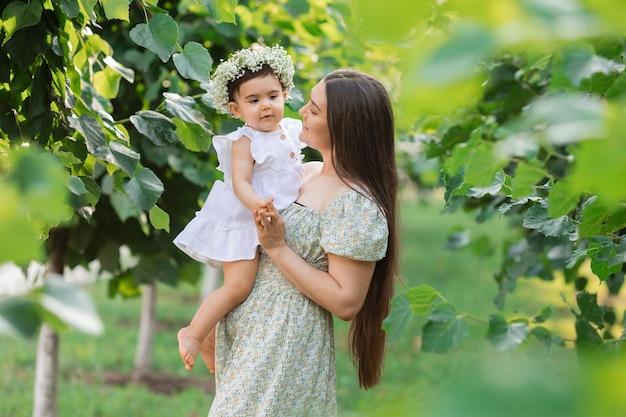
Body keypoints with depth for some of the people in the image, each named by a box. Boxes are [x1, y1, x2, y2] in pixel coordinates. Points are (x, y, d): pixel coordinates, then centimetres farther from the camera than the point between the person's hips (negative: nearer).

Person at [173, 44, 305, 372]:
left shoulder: (292, 130, 4)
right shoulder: (245, 141, -18)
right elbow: (240, 183, -28)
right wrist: (257, 205, -45)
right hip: (244, 221, -8)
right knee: (238, 286, -16)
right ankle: (193, 333, -5)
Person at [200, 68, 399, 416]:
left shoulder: (356, 204, -21)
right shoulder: (306, 172, 6)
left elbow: (345, 302, -22)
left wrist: (276, 247, -21)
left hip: (286, 347, -8)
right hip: (248, 333, 8)